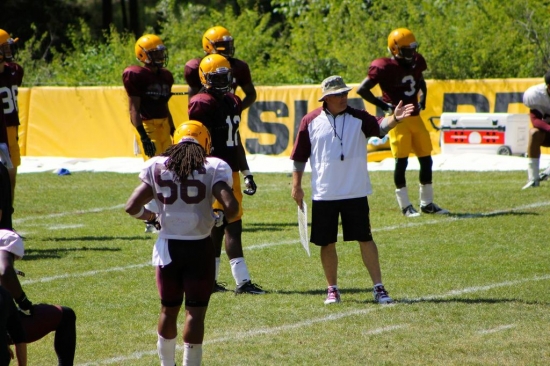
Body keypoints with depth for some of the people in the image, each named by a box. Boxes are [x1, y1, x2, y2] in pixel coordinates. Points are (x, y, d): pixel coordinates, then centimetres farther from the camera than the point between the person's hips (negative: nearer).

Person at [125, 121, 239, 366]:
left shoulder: (156, 167, 1)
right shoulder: (213, 168, -5)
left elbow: (132, 207, -2)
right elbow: (231, 206, -17)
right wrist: (219, 219, 4)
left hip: (168, 247, 3)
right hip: (200, 247, -3)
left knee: (169, 310, 18)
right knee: (195, 312, 2)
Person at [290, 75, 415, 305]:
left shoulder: (358, 118, -1)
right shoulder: (311, 121, 1)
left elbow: (379, 126, -20)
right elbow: (300, 156, 7)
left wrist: (394, 120, -40)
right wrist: (296, 185, 6)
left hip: (355, 193, -1)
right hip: (323, 195, 1)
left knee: (365, 239, -1)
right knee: (327, 243, 6)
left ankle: (378, 288, 3)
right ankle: (332, 289, 19)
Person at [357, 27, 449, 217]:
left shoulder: (416, 62, 5)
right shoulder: (385, 68, -16)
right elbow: (362, 89, -16)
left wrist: (423, 96, 8)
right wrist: (384, 105, -16)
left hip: (415, 118, 7)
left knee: (426, 160, 8)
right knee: (401, 161, -6)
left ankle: (427, 203, 19)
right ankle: (405, 205, 3)